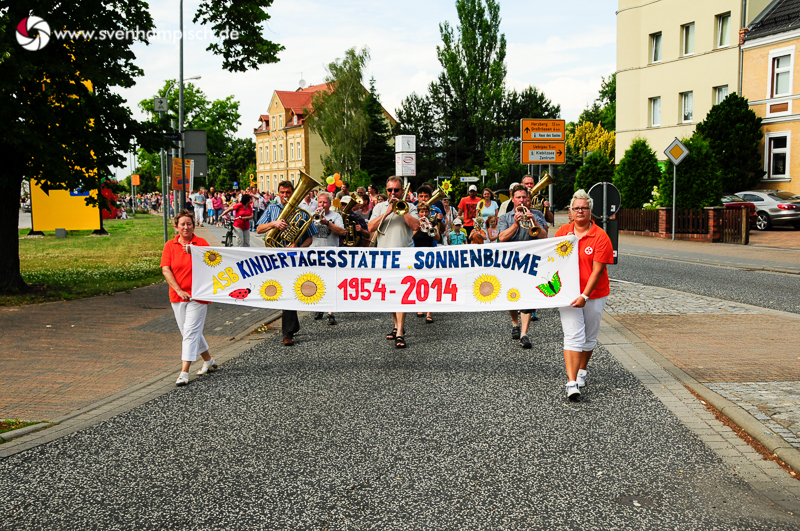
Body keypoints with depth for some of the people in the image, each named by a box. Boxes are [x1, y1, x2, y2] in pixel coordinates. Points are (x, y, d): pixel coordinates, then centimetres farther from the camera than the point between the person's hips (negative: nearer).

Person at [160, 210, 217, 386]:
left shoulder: (201, 243, -2)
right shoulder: (170, 245, 3)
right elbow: (166, 270, -4)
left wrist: (193, 253, -23)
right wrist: (179, 290, -13)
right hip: (177, 296, 4)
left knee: (191, 332, -9)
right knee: (187, 332, 12)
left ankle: (184, 372, -10)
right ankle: (209, 361, 32)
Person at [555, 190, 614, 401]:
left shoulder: (600, 237, -9)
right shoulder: (562, 231, 2)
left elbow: (597, 270, -14)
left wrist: (585, 296, -19)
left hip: (594, 294, 0)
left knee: (589, 338, 14)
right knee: (573, 336, -10)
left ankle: (581, 371, 38)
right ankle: (571, 383, -15)